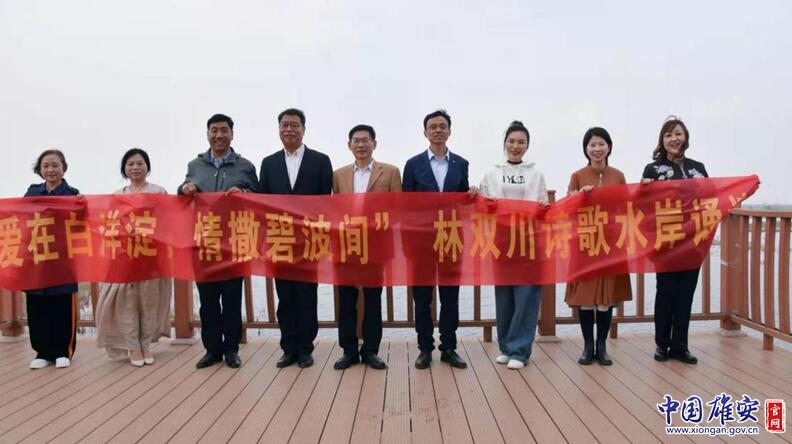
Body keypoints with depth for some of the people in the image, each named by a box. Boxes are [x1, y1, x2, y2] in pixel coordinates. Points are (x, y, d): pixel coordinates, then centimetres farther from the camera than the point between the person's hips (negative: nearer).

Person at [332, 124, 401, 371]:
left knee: (373, 299, 6)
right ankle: (349, 350, 17)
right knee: (346, 299, 6)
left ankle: (370, 350, 17)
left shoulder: (390, 172, 3)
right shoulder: (338, 175, 11)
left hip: (376, 244, -2)